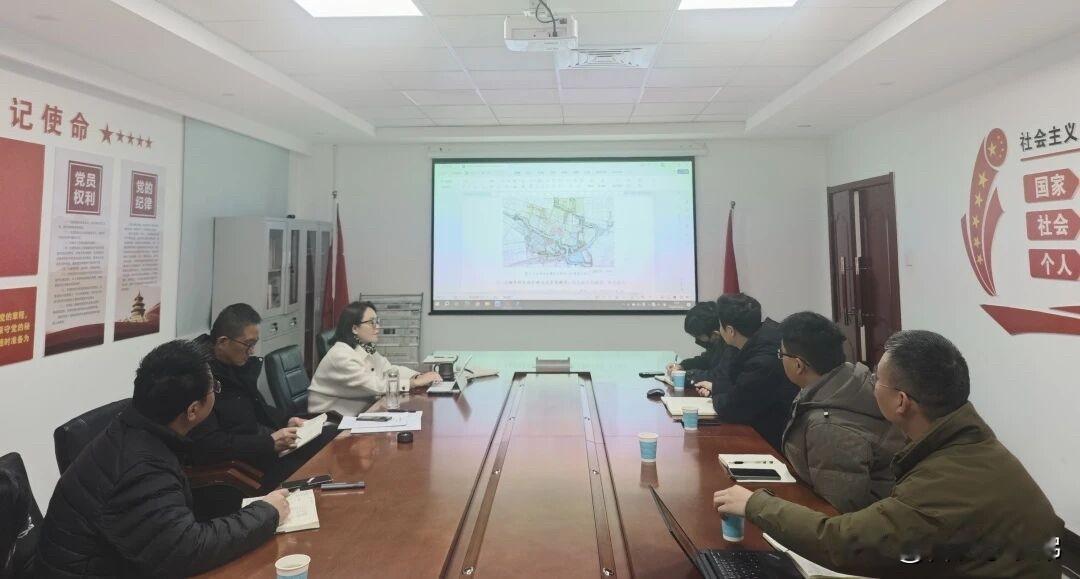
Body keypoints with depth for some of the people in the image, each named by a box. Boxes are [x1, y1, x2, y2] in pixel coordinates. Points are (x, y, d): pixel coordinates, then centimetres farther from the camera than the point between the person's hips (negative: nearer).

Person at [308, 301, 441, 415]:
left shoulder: (367, 349, 7)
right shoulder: (340, 355, -21)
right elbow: (376, 386, -25)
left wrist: (419, 377, -16)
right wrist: (415, 382, -22)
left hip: (358, 413, 8)